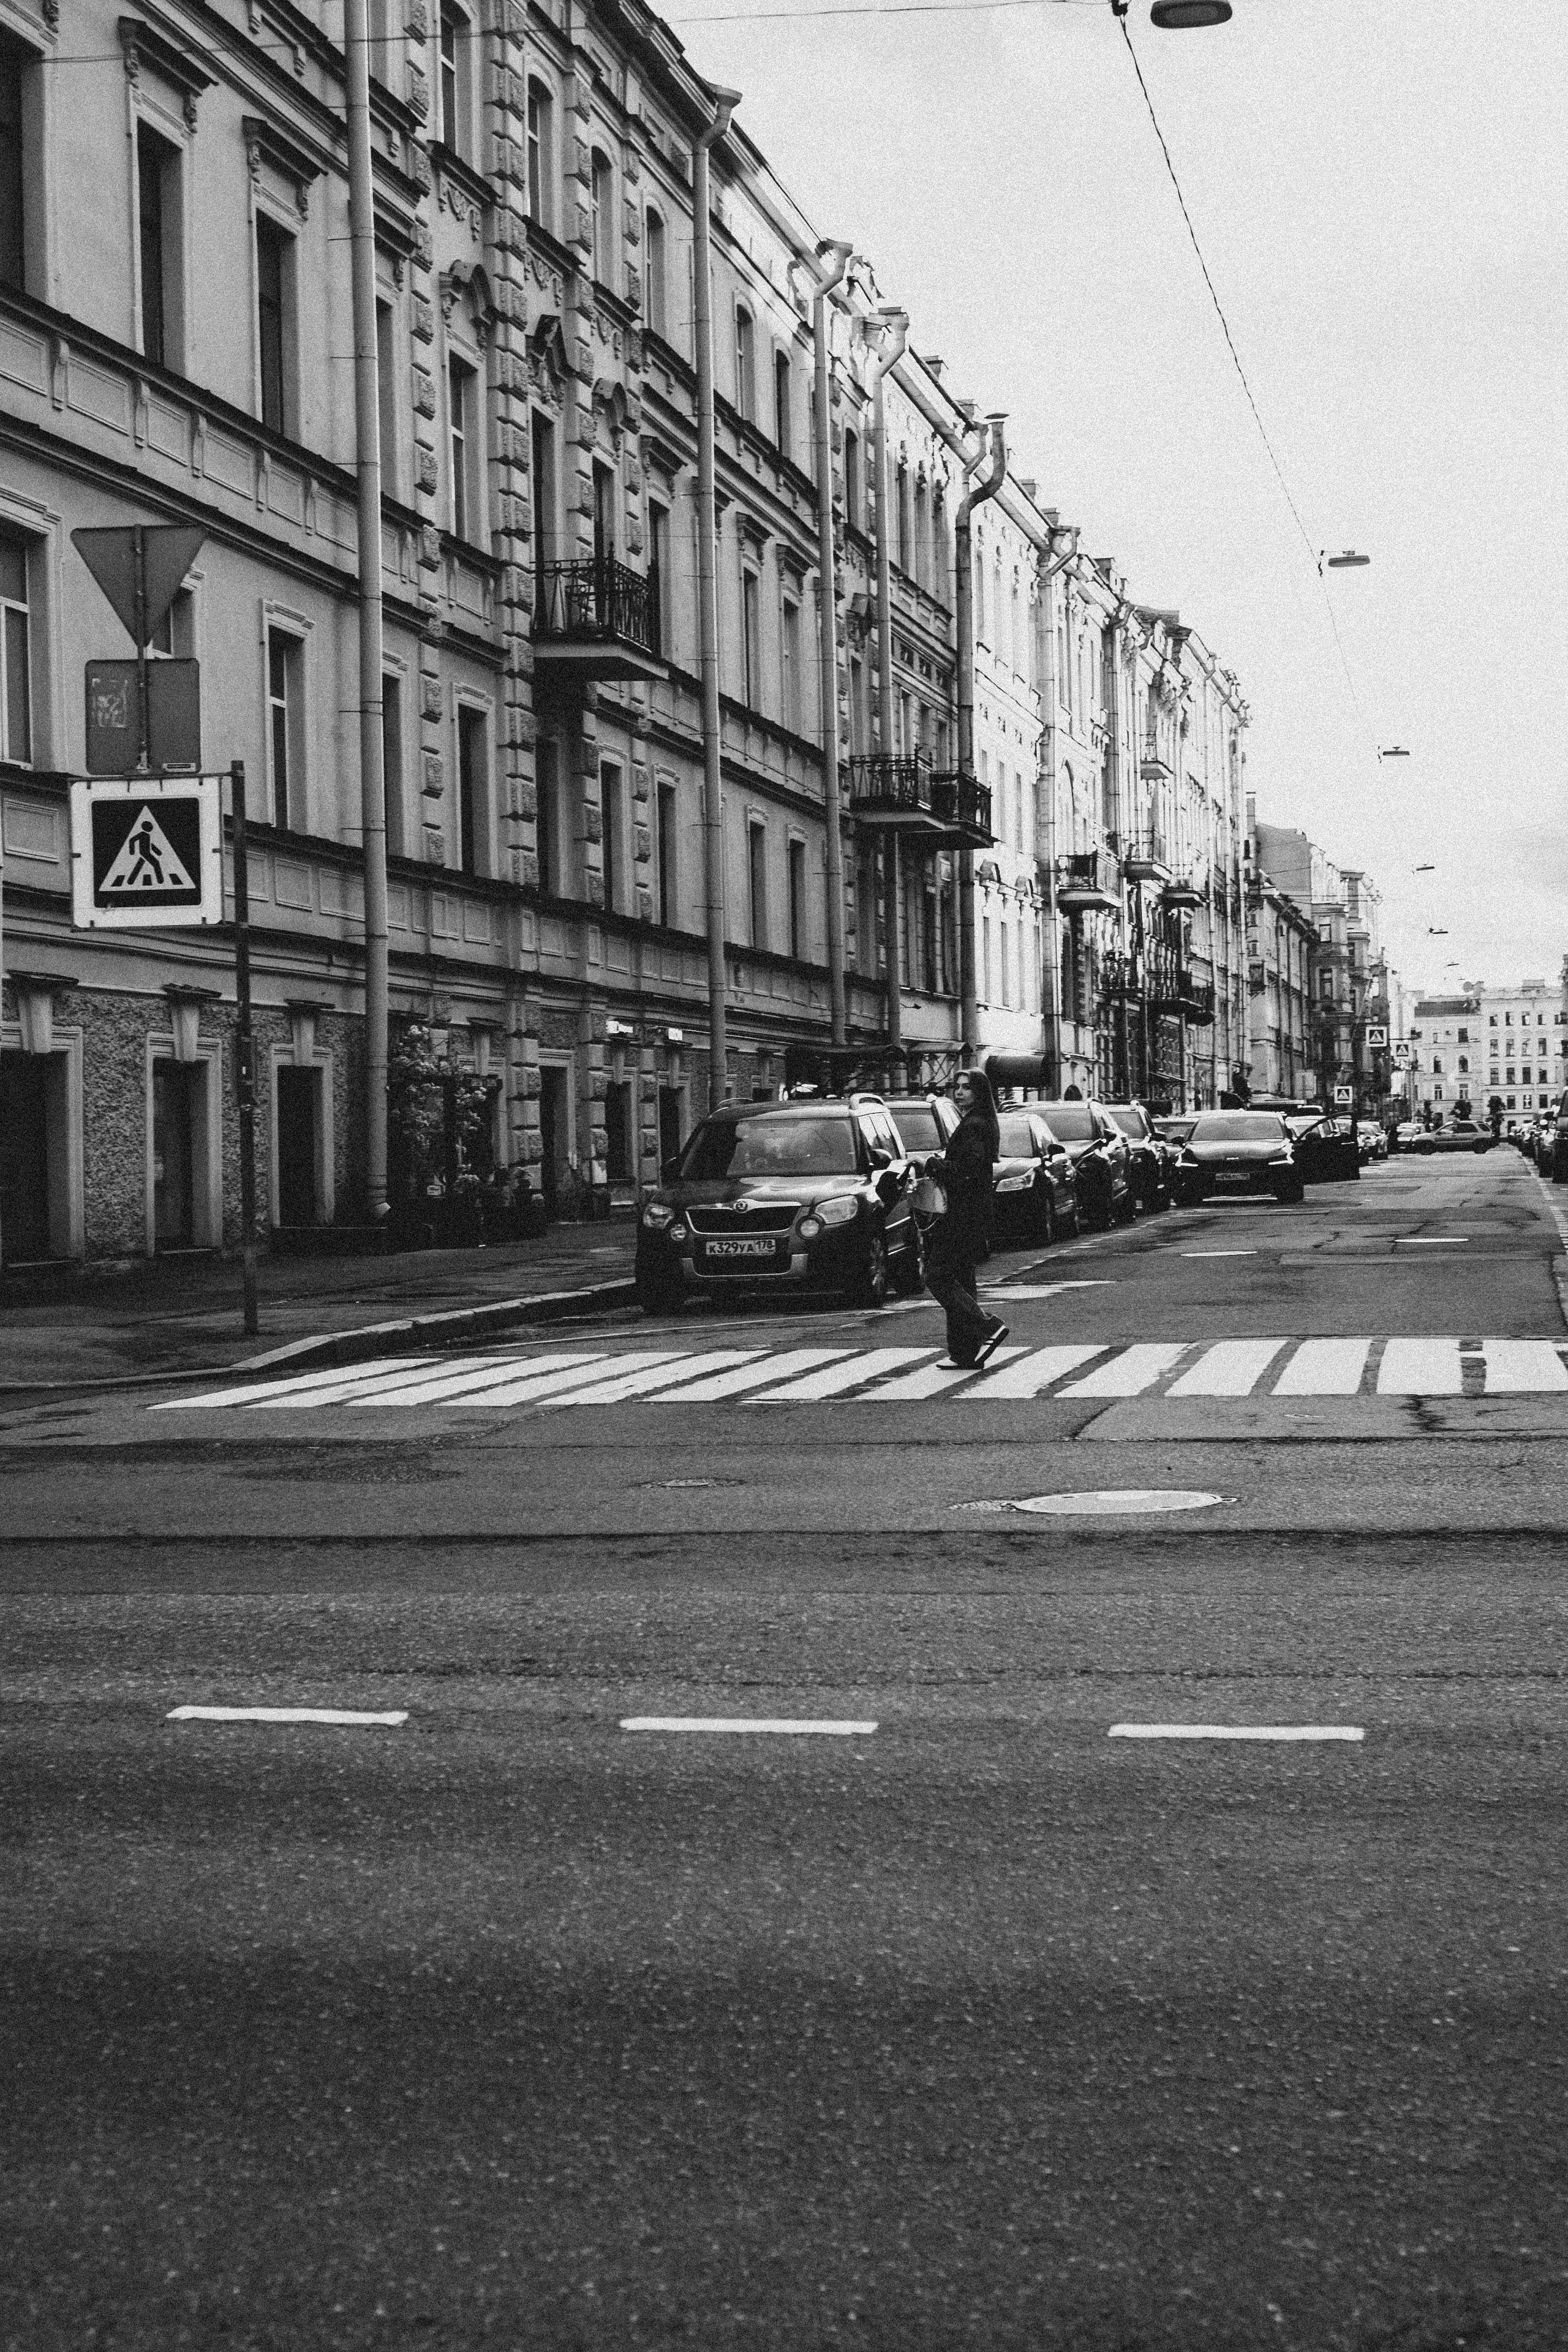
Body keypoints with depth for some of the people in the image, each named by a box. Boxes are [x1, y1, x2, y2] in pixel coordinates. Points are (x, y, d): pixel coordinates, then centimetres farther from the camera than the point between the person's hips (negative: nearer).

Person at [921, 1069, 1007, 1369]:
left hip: (963, 1217, -10)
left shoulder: (974, 1127, -14)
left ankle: (989, 1327, -13)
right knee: (960, 1280, 11)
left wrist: (934, 1164, -9)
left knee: (938, 1278, -9)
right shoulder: (974, 1124, 18)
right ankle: (967, 1354, 12)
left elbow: (966, 1172, -23)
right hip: (966, 1214, 10)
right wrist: (941, 1163, 6)